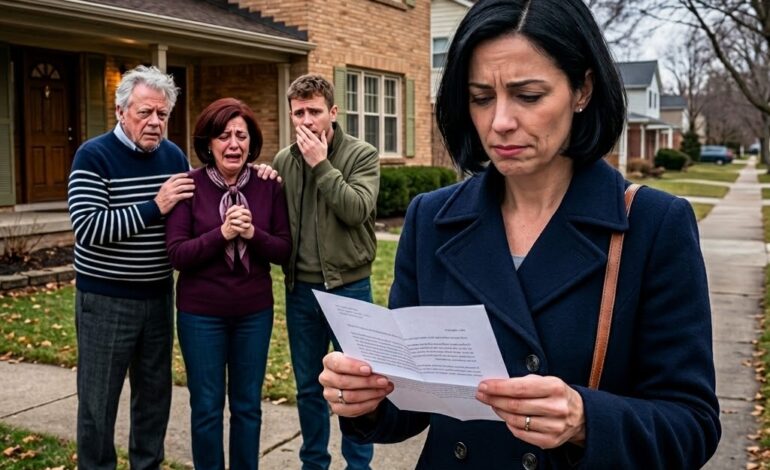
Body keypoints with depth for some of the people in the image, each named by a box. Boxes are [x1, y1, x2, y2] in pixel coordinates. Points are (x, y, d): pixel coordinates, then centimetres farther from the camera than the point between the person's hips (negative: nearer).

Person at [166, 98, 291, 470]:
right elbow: (177, 254, -12)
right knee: (207, 407, 10)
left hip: (255, 312, 2)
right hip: (201, 313, -2)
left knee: (247, 405, 15)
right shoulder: (189, 185, -9)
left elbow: (284, 250, -1)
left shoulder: (269, 186, -2)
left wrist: (253, 234, -20)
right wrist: (221, 234, -25)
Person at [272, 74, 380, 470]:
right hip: (300, 289, 4)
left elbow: (356, 210, -20)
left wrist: (321, 164, -19)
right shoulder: (283, 161, 4)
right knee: (308, 387, 14)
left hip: (348, 287, -3)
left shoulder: (362, 155, -6)